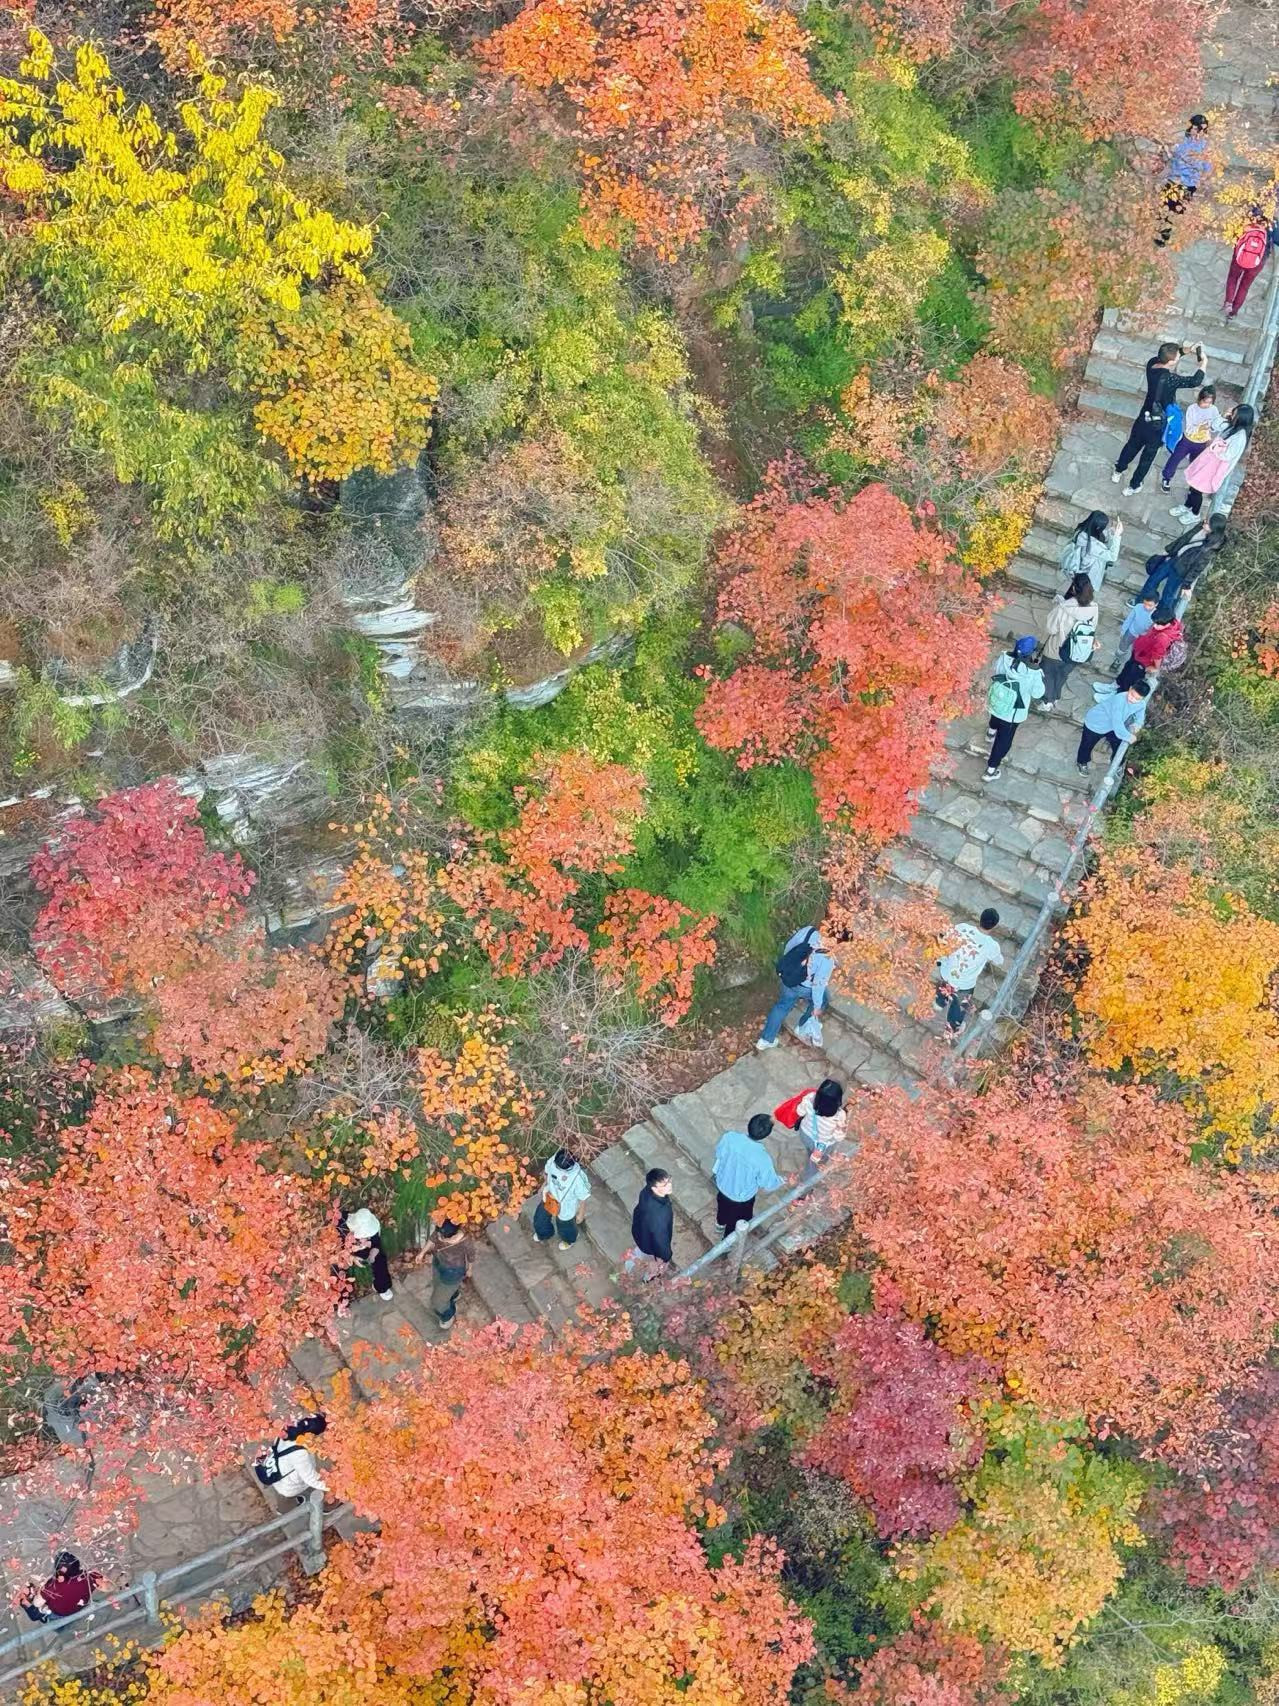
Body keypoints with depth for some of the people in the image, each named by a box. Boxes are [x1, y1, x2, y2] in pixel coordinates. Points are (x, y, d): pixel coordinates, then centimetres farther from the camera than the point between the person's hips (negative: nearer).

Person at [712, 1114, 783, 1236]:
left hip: (722, 1184, 4)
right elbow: (769, 1184, -20)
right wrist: (779, 1180, 2)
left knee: (723, 1204, 38)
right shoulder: (763, 1159, -38)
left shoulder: (729, 1137, -29)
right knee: (737, 1219, 29)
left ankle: (720, 1222, 67)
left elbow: (719, 1153, -7)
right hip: (741, 1197, -4)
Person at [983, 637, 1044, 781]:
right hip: (1013, 713, -5)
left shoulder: (1004, 658, -25)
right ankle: (991, 771, 29)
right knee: (1004, 741, 17)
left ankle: (992, 732, 74)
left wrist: (1010, 651, 4)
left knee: (996, 718, 40)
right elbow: (1038, 693, -16)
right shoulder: (1034, 673, -34)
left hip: (995, 703, 5)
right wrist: (1041, 678, -1)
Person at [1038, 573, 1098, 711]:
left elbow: (1050, 628, -18)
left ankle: (1048, 702, 38)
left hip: (1056, 650, -4)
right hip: (1077, 653, 4)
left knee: (1048, 674, 25)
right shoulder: (1094, 608, -18)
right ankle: (1055, 698, 49)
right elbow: (1093, 628, -4)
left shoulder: (1062, 609, -32)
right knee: (1063, 674, 30)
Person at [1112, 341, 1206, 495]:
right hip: (1157, 425, -6)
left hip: (1144, 418, 6)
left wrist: (1187, 349, -6)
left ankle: (1118, 472, 49)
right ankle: (1133, 487, 31)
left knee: (1132, 445, 29)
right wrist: (1203, 361, -15)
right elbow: (1195, 381, -29)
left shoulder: (1152, 364, -15)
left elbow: (1163, 355, 5)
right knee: (1147, 456, 16)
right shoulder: (1170, 378, -35)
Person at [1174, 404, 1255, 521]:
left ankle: (1194, 514, 31)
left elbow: (1227, 456, -29)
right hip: (1209, 459, 8)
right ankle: (1186, 506, 43)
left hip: (1215, 466, -8)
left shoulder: (1240, 437, -30)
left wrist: (1214, 450, -17)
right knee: (1193, 484, 21)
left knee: (1198, 489, 8)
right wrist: (1225, 417, -5)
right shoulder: (1233, 426, -5)